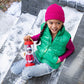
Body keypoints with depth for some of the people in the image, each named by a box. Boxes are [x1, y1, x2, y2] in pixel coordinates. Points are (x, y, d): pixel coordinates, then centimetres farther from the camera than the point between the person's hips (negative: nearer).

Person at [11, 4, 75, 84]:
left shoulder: (65, 38, -25)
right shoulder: (44, 27, -15)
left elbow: (71, 49, -3)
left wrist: (61, 58, -15)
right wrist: (31, 38, -6)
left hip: (50, 64, -4)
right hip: (37, 56, 4)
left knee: (26, 72, -23)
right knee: (14, 69, -4)